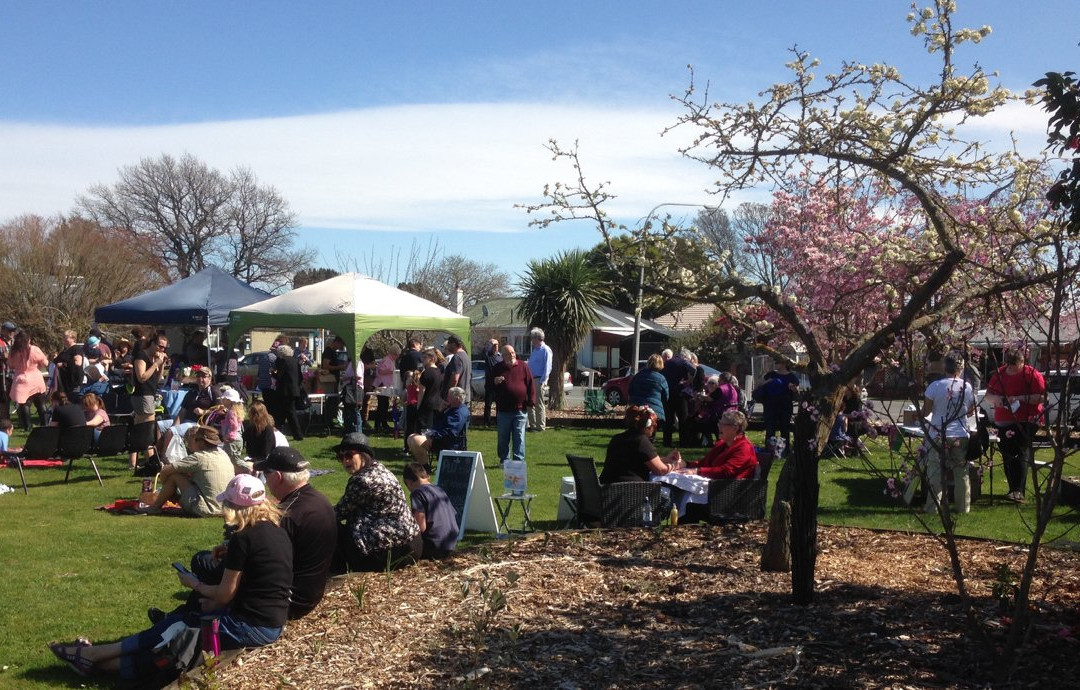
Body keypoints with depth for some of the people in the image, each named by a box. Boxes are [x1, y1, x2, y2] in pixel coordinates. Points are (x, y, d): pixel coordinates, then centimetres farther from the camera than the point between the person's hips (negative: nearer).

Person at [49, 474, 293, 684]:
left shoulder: (243, 538, -17)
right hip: (273, 624, 8)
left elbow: (224, 594, -9)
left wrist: (194, 584, 9)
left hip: (249, 627, -8)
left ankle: (93, 655, 23)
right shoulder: (278, 532, 9)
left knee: (175, 627, 9)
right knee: (180, 619, 16)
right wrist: (214, 602, 12)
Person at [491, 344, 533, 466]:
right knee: (503, 438, 8)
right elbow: (487, 387, 8)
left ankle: (519, 460, 8)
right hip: (503, 410, 1)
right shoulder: (497, 368, 6)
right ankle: (504, 460, 18)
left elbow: (530, 385, 5)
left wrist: (531, 402, 0)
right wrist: (494, 382, -14)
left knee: (519, 437, 2)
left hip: (520, 410, -1)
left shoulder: (523, 367, 3)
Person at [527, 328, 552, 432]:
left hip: (539, 380, -9)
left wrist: (542, 381, -19)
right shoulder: (534, 350, 17)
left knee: (539, 404, -3)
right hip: (531, 380, 9)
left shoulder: (546, 350, -10)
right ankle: (532, 424, 19)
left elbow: (547, 368, -15)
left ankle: (540, 426, 3)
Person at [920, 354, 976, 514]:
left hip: (938, 436, -2)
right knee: (962, 473, 11)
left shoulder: (935, 386, -8)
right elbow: (971, 411, 12)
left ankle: (932, 507, 3)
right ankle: (963, 507, 16)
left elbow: (925, 411, -3)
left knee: (935, 472, 3)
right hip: (960, 436, 2)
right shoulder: (967, 387, -1)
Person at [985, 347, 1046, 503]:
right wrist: (995, 398, -10)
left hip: (1026, 422, -6)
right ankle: (1013, 489, 22)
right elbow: (988, 396, 13)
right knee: (1007, 457, 10)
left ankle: (1019, 491, -22)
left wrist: (1020, 398, -22)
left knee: (1022, 454, -16)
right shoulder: (999, 374, 8)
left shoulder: (1032, 374, -6)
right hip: (1004, 422, 6)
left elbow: (1040, 397, -11)